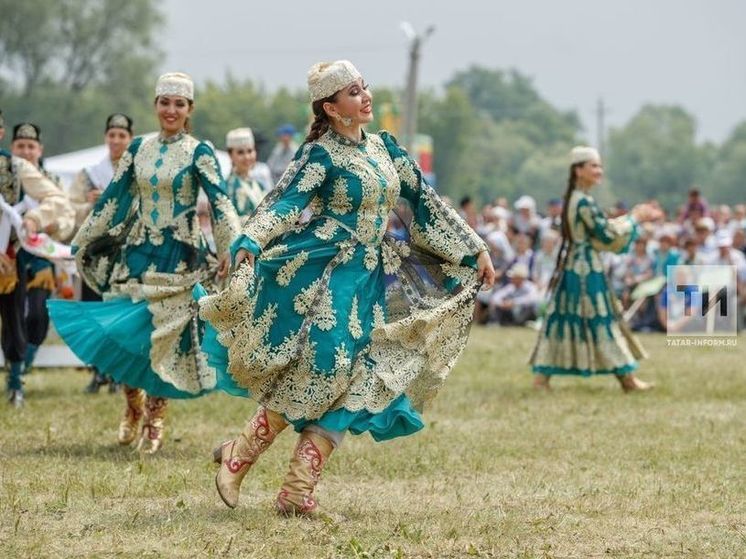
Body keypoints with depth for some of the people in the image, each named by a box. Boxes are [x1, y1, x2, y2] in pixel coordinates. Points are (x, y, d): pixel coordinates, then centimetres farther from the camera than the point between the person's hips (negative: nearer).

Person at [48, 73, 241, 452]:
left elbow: (220, 202, -14)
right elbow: (113, 197, 13)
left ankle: (154, 420, 11)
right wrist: (84, 242, 14)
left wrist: (230, 248, -28)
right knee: (120, 333, 2)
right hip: (136, 253, 4)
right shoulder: (139, 148, 8)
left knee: (163, 336, -3)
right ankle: (133, 407, 24)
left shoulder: (198, 153, -5)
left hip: (178, 259, -4)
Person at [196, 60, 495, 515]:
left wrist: (475, 249, 18)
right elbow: (283, 205, -19)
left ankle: (297, 492, -1)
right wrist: (249, 243, -37)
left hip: (371, 281, 7)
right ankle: (239, 456, -1)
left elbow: (425, 201, 17)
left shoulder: (384, 146, 12)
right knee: (317, 376, -15)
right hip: (326, 277, -7)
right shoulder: (321, 154, -8)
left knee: (347, 388, -1)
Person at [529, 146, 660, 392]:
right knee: (601, 320, -3)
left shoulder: (572, 199, 14)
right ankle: (626, 377, 4)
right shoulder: (584, 202, -16)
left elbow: (602, 228, 18)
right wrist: (634, 218, -4)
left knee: (564, 317, 8)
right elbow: (608, 236, -16)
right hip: (587, 269, -9)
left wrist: (635, 216, 13)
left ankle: (542, 374, 6)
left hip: (571, 266, 9)